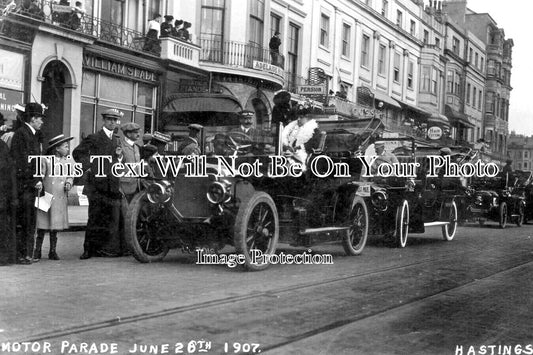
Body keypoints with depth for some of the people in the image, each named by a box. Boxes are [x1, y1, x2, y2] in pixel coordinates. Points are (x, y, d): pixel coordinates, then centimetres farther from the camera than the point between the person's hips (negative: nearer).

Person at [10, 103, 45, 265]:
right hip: (23, 184, -9)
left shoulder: (34, 135, 19)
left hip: (32, 184, 9)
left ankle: (27, 253, 14)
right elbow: (21, 163, -14)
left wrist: (39, 181, 10)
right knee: (22, 221, -5)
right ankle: (20, 254, 0)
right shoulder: (20, 134, -9)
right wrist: (34, 181, -12)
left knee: (30, 221, 10)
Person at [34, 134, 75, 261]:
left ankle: (52, 251, 17)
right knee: (42, 224, -1)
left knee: (56, 225, 8)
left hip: (61, 198, 4)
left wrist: (68, 183, -5)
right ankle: (37, 251, 8)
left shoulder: (69, 160, 7)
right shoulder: (47, 160, -5)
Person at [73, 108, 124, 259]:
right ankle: (90, 249, 3)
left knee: (113, 218, 3)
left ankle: (110, 248, 9)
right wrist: (87, 167, -8)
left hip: (113, 183, 5)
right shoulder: (94, 138, 1)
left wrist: (119, 156, 4)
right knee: (95, 217, -4)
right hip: (97, 183, -5)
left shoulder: (118, 139, 19)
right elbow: (77, 152, -1)